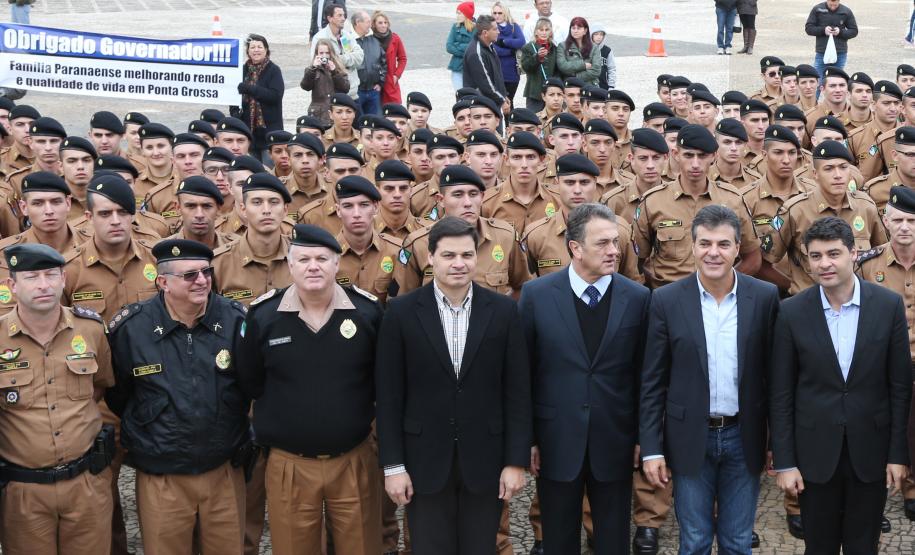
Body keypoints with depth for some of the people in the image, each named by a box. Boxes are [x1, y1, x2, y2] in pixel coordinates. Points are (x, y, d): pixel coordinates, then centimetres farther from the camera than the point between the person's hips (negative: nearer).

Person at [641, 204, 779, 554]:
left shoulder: (765, 297, -4)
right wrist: (651, 448, -5)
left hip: (744, 438, 1)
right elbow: (652, 382, -3)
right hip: (690, 439, -1)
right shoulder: (667, 300, -6)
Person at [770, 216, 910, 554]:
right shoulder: (792, 312, -7)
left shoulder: (889, 305, -5)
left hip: (870, 450, 0)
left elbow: (900, 385, 0)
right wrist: (784, 461, -4)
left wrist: (898, 453, -2)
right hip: (814, 451, 0)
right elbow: (781, 393, -3)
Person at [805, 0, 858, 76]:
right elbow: (808, 28, 2)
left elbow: (854, 31, 7)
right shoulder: (817, 9, 0)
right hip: (821, 53, 0)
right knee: (818, 80, -1)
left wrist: (841, 32, -12)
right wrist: (823, 30, -14)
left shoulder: (846, 11, 2)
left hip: (840, 54, 0)